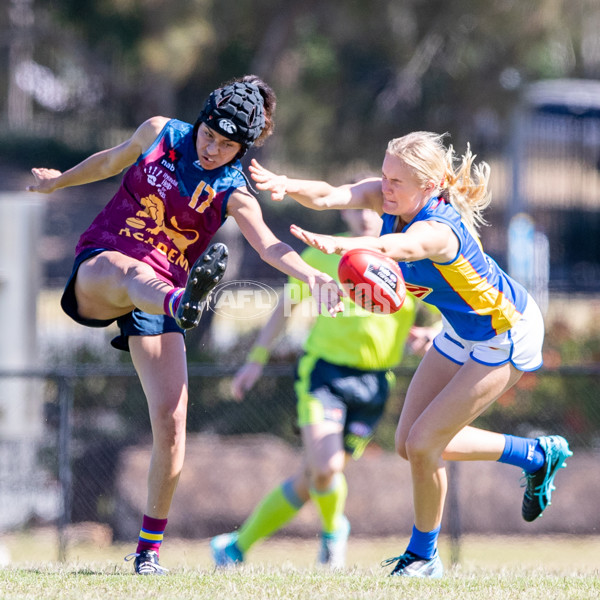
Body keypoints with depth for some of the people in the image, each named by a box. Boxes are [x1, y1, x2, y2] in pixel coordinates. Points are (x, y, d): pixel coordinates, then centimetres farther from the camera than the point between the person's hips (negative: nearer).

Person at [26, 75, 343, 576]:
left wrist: (309, 273, -39)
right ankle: (186, 303, -79)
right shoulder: (159, 134, 5)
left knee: (171, 422, -10)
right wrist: (59, 181, 40)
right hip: (97, 273, -1)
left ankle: (149, 548, 5)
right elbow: (112, 162, 25)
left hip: (159, 296, 1)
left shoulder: (233, 195, -1)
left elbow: (270, 245, -19)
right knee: (136, 273, -40)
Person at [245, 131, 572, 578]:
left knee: (422, 445, -11)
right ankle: (537, 456, 30)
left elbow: (398, 247, -62)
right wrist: (286, 186, -54)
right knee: (412, 443, 12)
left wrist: (337, 245, -82)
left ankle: (424, 556, 12)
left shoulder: (437, 229, -38)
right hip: (464, 330, 9)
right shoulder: (388, 199, -14)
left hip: (506, 337, -9)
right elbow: (330, 196, -31)